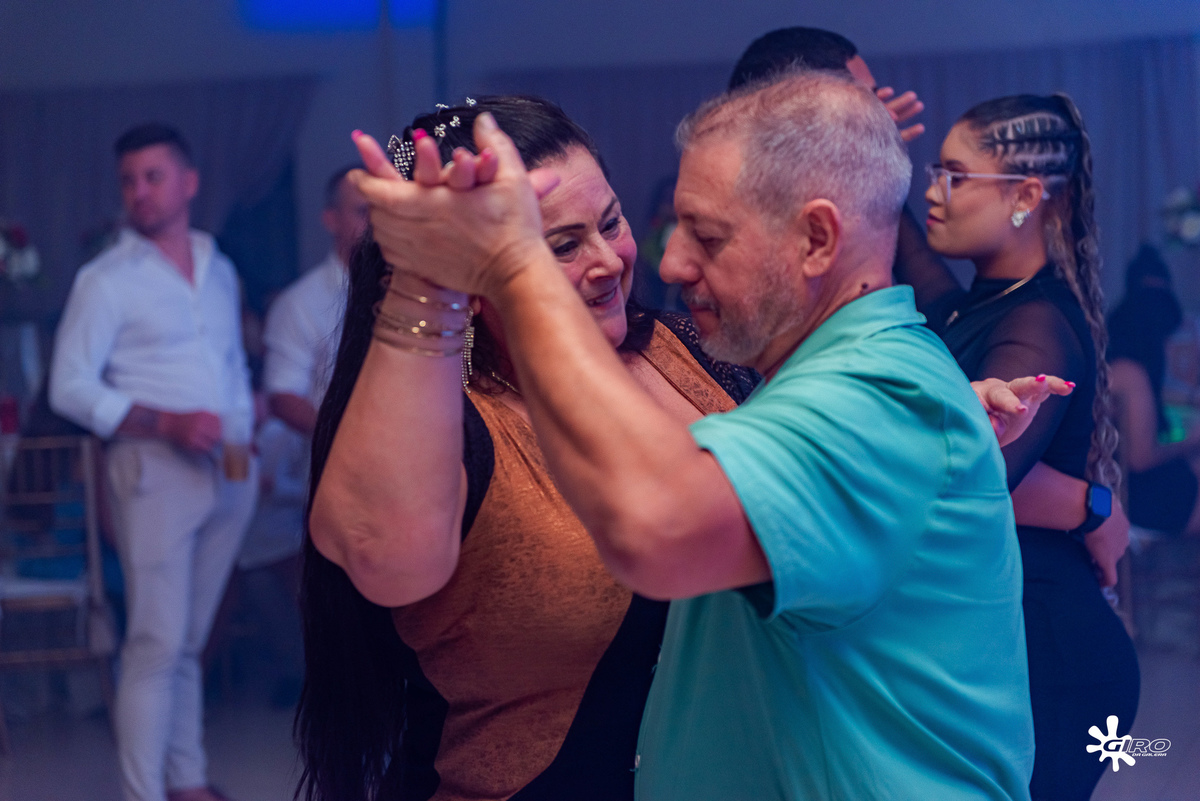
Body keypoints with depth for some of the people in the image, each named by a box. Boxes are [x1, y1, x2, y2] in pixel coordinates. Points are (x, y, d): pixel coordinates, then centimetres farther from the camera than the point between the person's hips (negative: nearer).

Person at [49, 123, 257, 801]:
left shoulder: (220, 270, 15)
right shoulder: (107, 280, -4)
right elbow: (70, 388, -9)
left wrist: (248, 440, 10)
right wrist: (167, 423, -19)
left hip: (229, 474, 5)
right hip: (156, 470, -5)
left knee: (190, 641, 12)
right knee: (157, 643, -10)